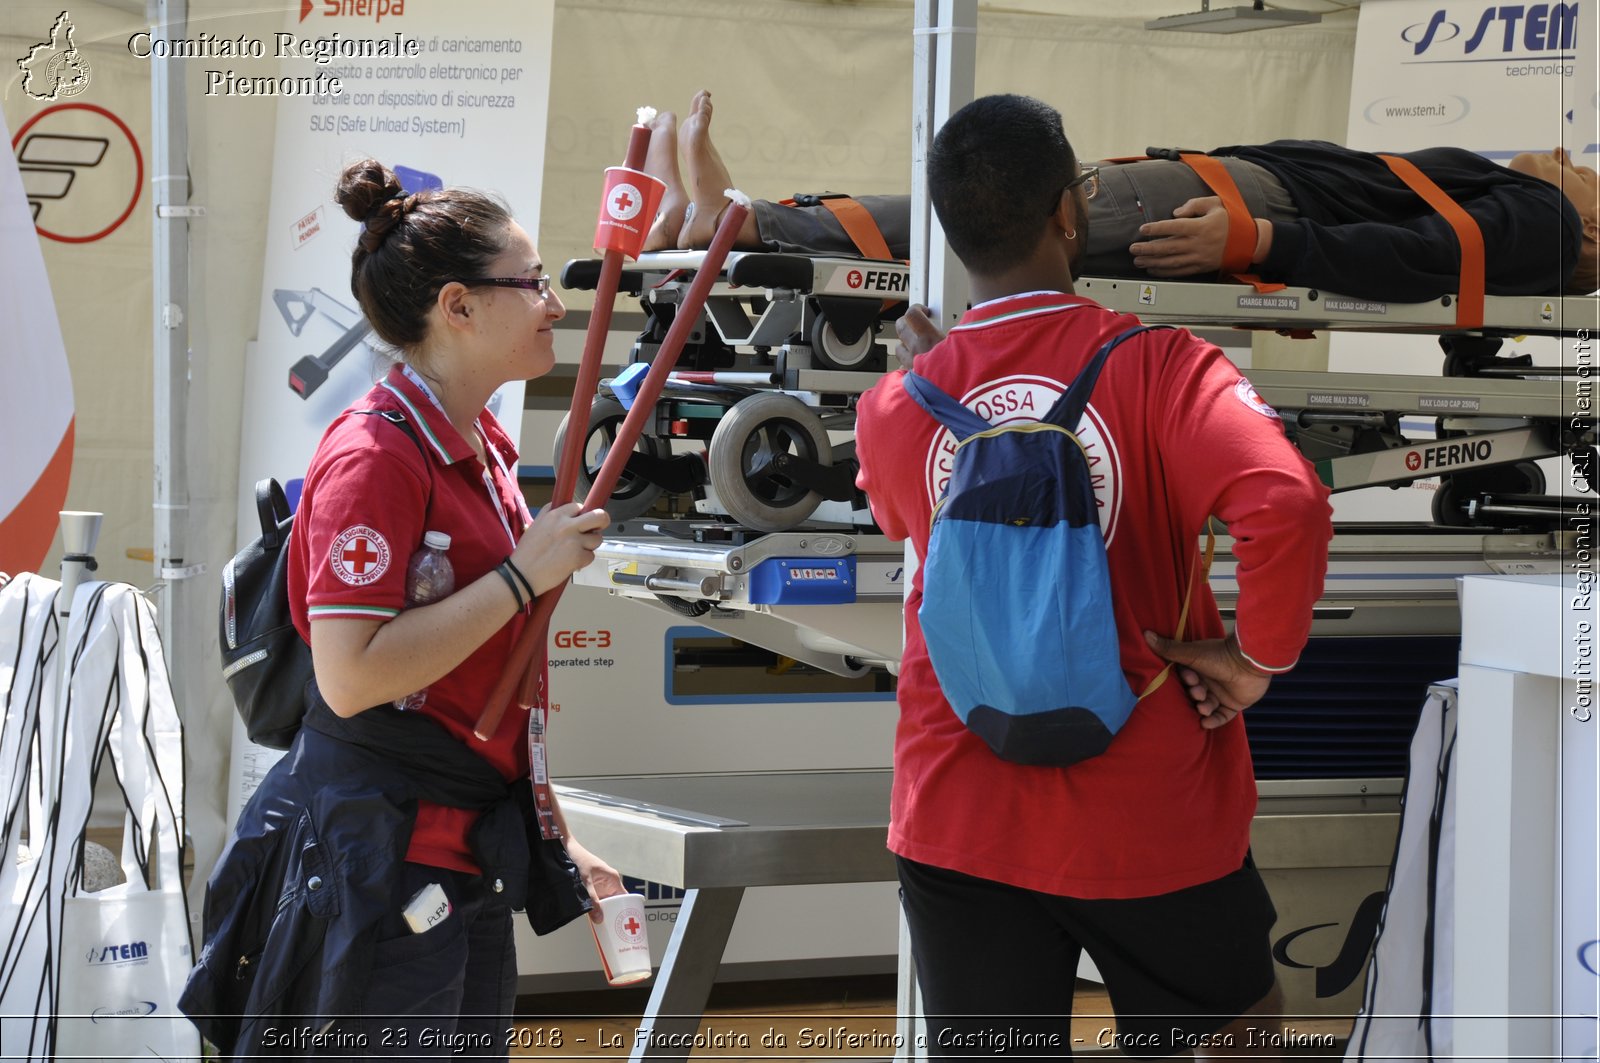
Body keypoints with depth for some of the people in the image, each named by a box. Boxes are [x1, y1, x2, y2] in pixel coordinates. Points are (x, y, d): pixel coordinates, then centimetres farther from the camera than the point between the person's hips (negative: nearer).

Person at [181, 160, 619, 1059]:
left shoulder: (482, 447, 13)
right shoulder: (376, 455, -16)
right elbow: (353, 676, -25)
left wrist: (552, 837, 20)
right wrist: (523, 577, -21)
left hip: (470, 867, 9)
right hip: (378, 870, -9)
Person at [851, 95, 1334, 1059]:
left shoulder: (892, 409, -3)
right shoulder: (1154, 368, -13)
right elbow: (1289, 505, -29)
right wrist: (1259, 656, -14)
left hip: (959, 823, 2)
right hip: (1151, 809, -2)